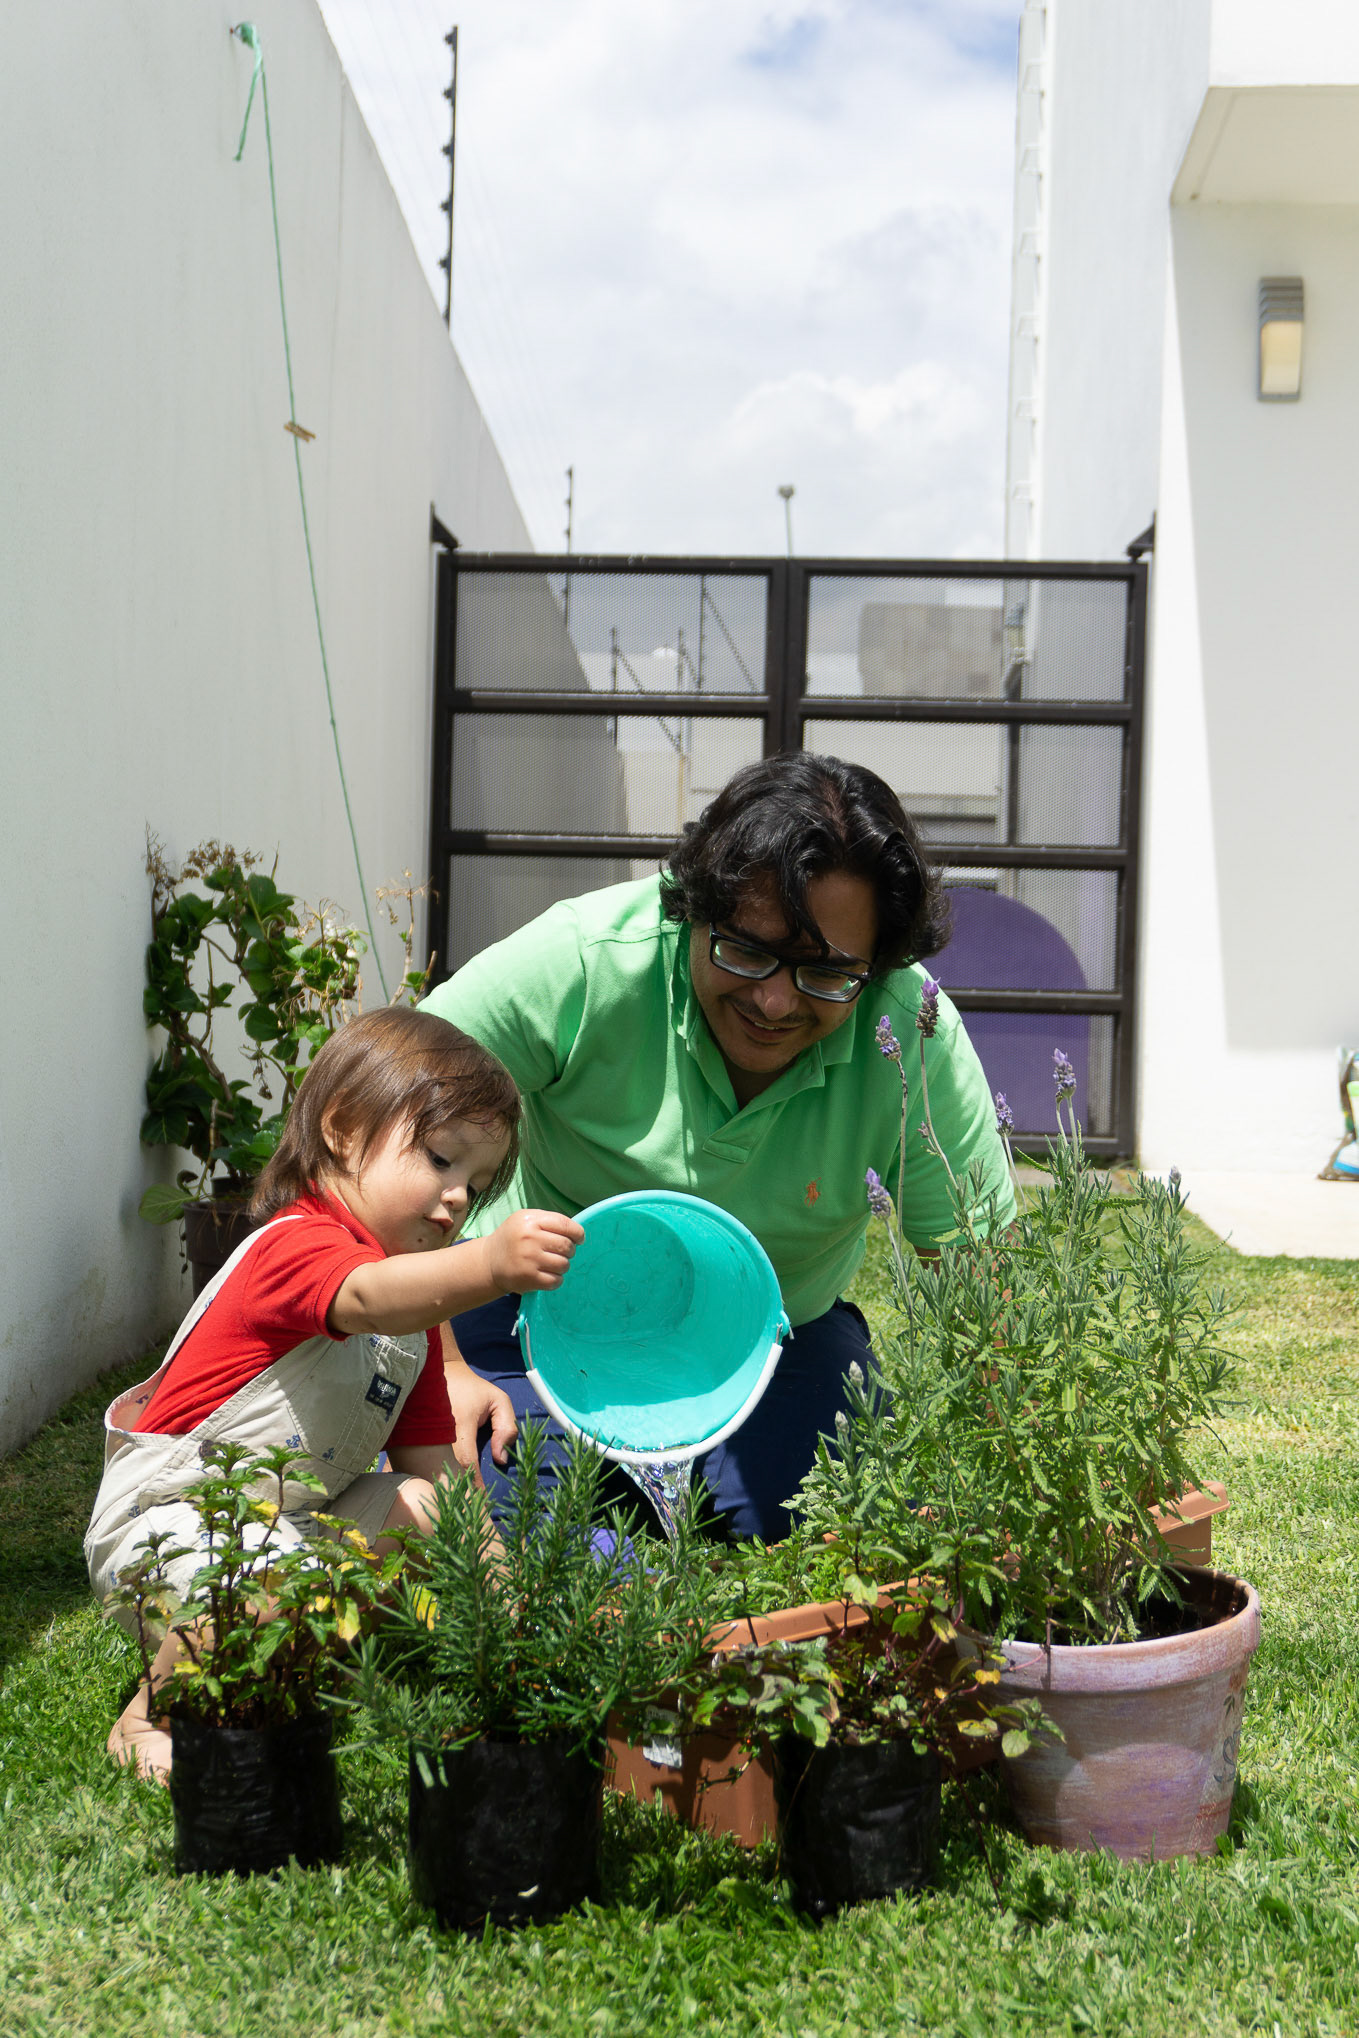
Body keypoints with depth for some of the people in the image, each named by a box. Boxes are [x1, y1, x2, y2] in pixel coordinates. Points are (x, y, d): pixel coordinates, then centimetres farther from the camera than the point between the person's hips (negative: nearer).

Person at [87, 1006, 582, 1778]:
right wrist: (492, 1264, -64)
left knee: (421, 1507, -4)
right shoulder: (295, 1246, -21)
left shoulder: (419, 1314, 9)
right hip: (168, 1516, -9)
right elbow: (368, 1300, -46)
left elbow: (432, 1460, 8)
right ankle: (157, 1712, -10)